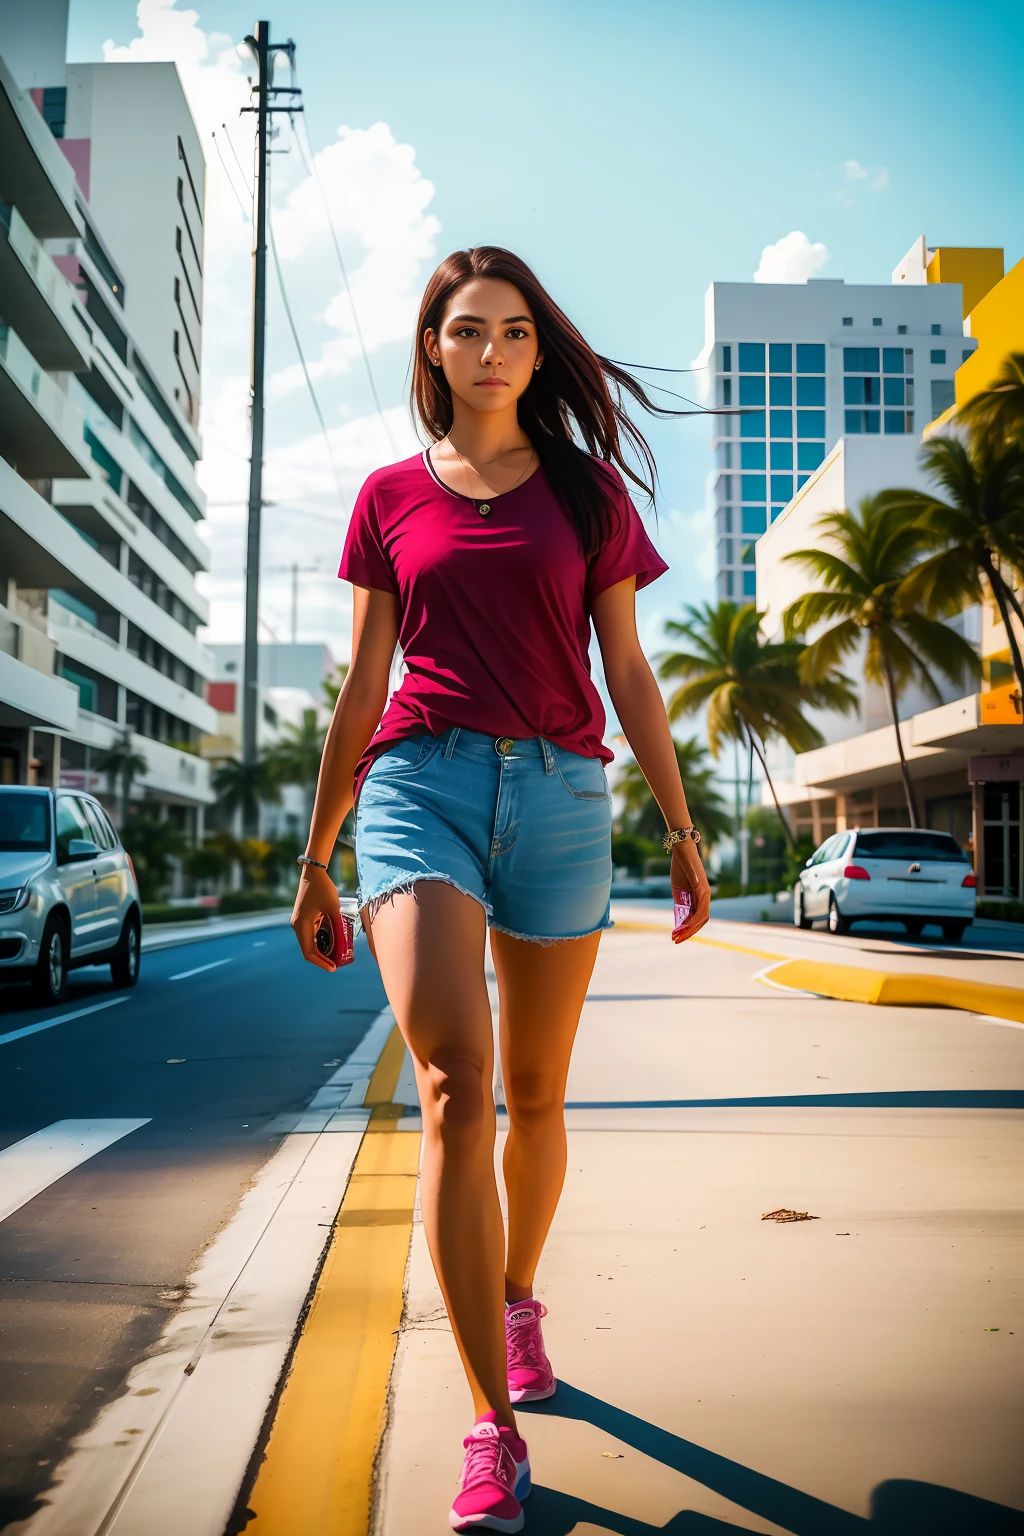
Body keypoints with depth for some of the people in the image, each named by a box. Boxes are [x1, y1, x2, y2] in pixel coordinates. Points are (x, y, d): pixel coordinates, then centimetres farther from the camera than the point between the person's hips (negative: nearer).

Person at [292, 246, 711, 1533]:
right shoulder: (390, 498, 12)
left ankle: (519, 1295, 38)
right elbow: (362, 689, 13)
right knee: (452, 1080, -19)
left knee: (533, 1094, 9)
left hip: (558, 795, 1)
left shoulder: (588, 491, 12)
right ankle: (492, 1429, -13)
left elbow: (628, 676, 11)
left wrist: (682, 828, 6)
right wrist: (316, 859, 14)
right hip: (420, 783, -1)